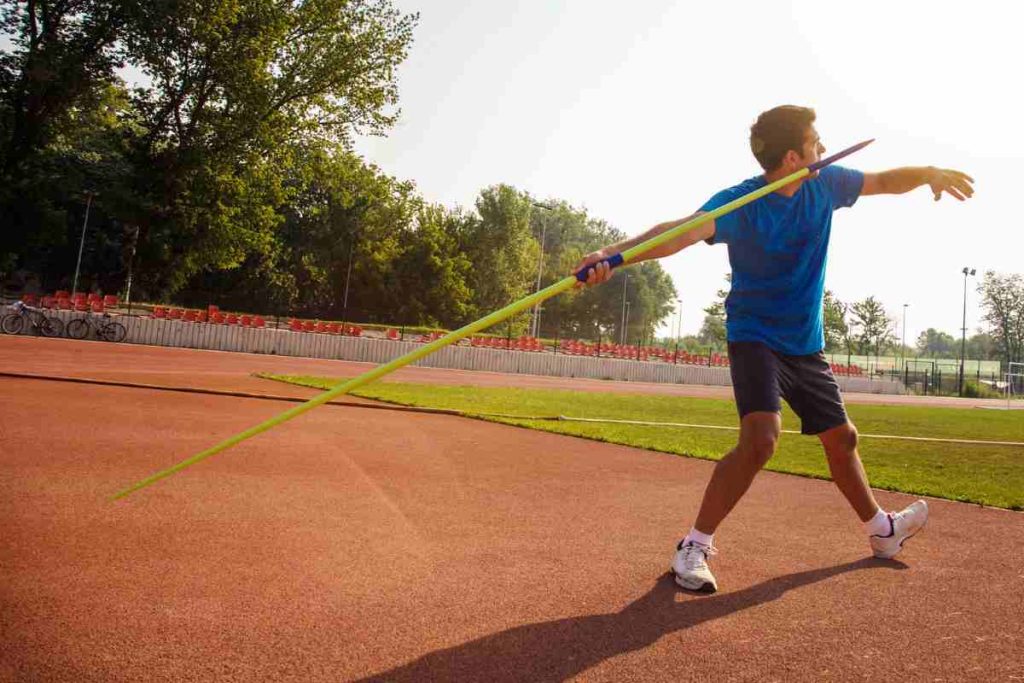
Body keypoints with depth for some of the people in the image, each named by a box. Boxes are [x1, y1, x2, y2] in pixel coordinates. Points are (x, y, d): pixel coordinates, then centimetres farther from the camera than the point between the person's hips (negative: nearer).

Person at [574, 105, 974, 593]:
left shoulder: (825, 184, -2)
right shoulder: (741, 203, -22)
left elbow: (885, 181, 15)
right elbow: (683, 231, -39)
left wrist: (929, 173, -6)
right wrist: (613, 254, -56)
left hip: (806, 342, 7)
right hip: (754, 335, -6)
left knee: (841, 437, 19)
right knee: (761, 437, -28)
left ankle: (880, 529, 44)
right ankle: (694, 547, -15)